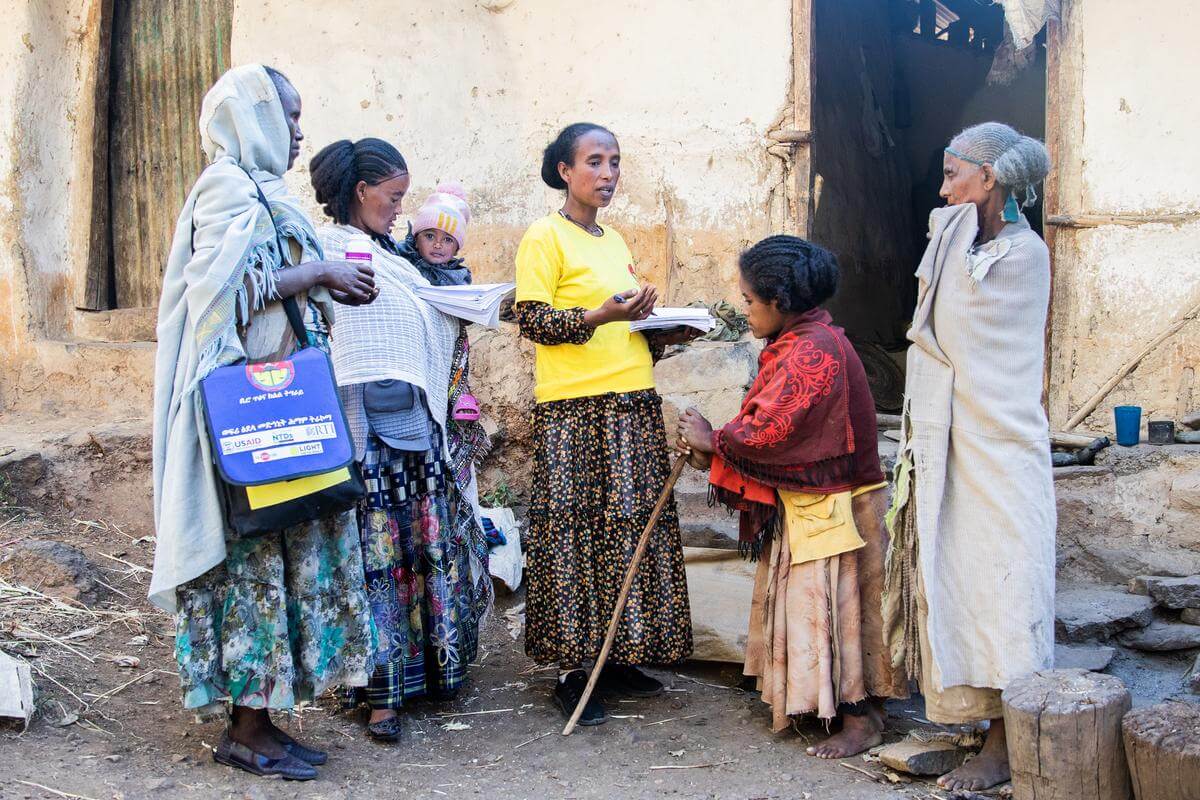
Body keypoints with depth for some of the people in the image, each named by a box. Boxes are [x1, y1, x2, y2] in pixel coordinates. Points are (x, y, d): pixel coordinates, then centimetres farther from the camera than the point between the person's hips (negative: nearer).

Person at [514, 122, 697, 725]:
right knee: (574, 536, -4)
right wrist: (599, 317, -23)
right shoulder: (545, 237, -4)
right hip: (573, 411, -7)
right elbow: (531, 320, -12)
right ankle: (573, 670, 4)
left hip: (634, 406, 8)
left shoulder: (615, 241, 19)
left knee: (632, 528, 8)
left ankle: (616, 656, 17)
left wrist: (663, 334, 7)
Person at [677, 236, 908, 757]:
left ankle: (862, 719, 6)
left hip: (832, 509, -10)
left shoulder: (814, 350, -22)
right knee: (808, 606, 16)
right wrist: (715, 450, 0)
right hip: (802, 505, 10)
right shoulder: (799, 343, 11)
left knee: (835, 607, -3)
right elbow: (772, 424, 11)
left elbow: (769, 428, -26)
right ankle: (811, 702, 27)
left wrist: (714, 441, -11)